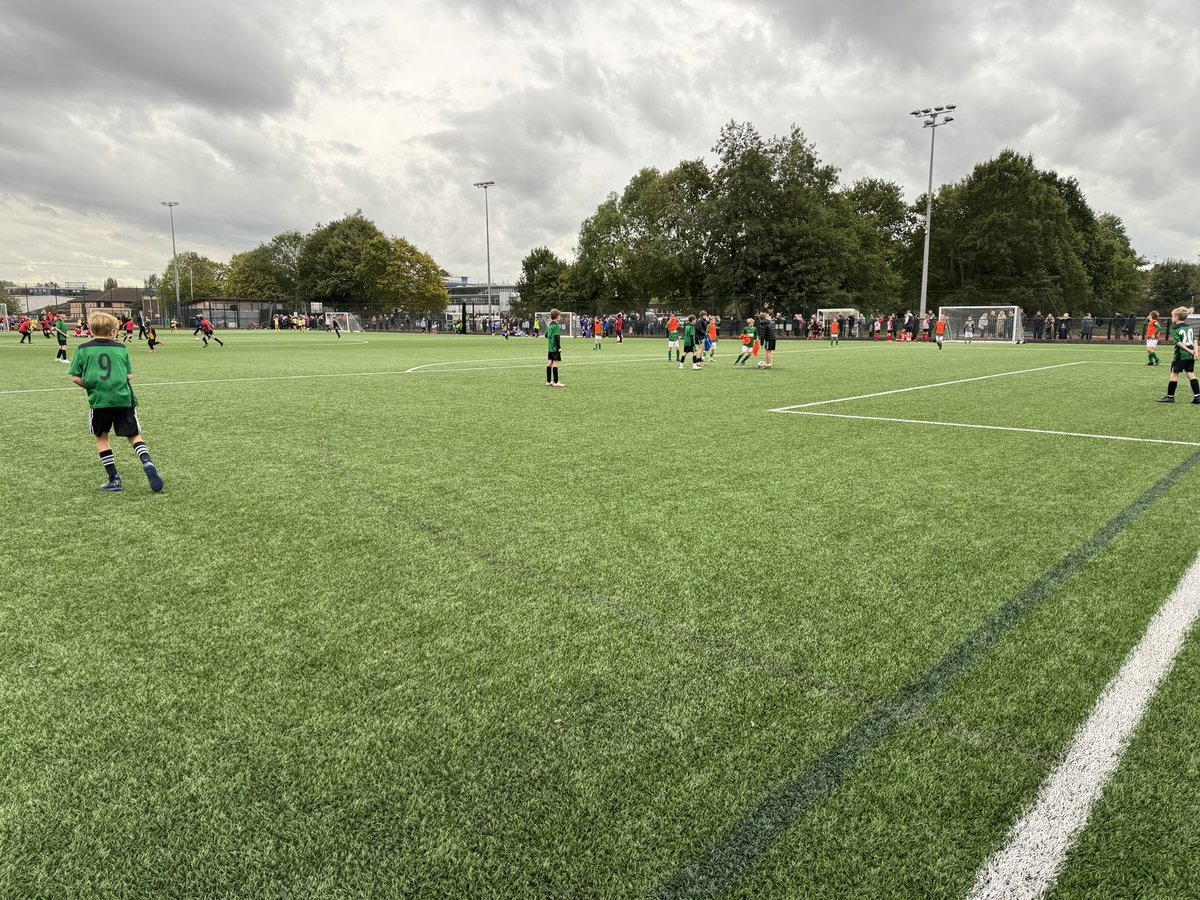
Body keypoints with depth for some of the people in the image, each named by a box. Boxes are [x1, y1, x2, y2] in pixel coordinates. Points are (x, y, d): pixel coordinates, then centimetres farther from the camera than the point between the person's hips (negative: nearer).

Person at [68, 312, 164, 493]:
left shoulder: (83, 349, 7)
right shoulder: (121, 349, 9)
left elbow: (76, 378, 5)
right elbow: (129, 376, 6)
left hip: (99, 399, 0)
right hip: (123, 398, 0)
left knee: (101, 437, 16)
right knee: (134, 435, 7)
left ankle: (113, 479, 12)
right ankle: (147, 462, -23)